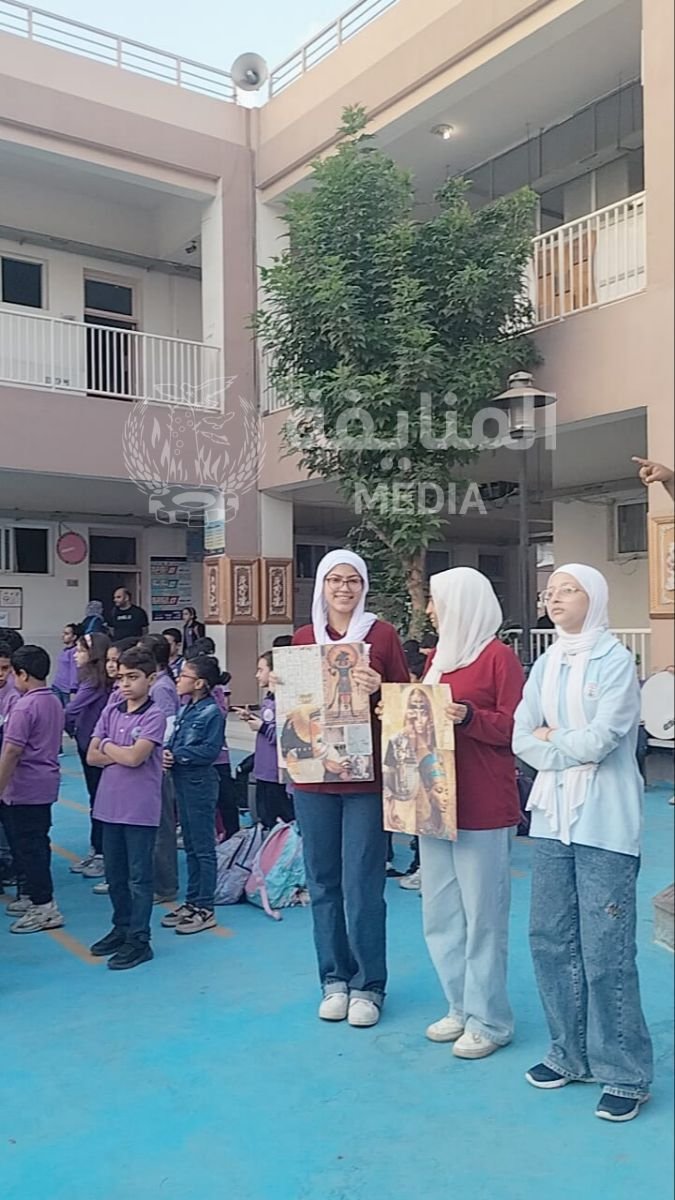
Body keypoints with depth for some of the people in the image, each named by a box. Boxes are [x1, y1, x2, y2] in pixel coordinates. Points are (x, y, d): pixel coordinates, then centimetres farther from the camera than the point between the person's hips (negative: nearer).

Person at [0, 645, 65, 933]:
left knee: (28, 846, -2)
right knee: (37, 842, 17)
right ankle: (36, 896, 27)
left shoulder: (25, 707, -19)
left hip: (24, 788, -9)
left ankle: (44, 907, 1)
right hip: (46, 784, 9)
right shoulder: (54, 702, 9)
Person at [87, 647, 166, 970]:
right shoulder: (111, 713, 7)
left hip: (140, 809, -6)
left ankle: (139, 940, 12)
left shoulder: (154, 716, -11)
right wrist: (122, 754, -11)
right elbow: (92, 756, 4)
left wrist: (108, 746, -4)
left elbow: (135, 756, -21)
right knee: (114, 874, 17)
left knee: (139, 877, 3)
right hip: (110, 805, 6)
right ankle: (121, 928, 32)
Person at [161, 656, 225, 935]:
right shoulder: (186, 708, 12)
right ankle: (192, 901, 26)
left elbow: (210, 750, -20)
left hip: (200, 781, -9)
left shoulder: (212, 712, -13)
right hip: (182, 779, 9)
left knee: (203, 847, 0)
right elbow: (176, 740, 16)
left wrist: (177, 755, -17)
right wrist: (167, 753, -5)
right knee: (190, 846, 16)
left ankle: (205, 909, 7)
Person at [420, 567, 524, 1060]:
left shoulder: (499, 656, -9)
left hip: (482, 805, -8)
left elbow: (513, 727, -12)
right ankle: (462, 1008, 28)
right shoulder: (440, 656, 14)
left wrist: (468, 716, -26)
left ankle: (490, 1021, 16)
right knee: (440, 915, 14)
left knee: (482, 914, 2)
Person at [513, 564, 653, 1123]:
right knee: (550, 939, 11)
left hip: (604, 821, -6)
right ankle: (573, 1054, 28)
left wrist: (551, 739, -2)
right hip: (553, 818, 6)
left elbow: (600, 740, -16)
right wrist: (570, 751, -9)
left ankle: (624, 1074, 13)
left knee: (606, 950, -3)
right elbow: (523, 739, 4)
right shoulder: (546, 664, 11)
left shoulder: (616, 660, -6)